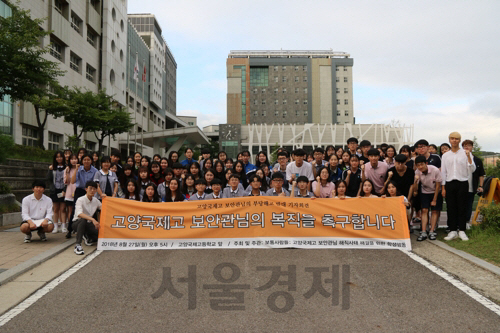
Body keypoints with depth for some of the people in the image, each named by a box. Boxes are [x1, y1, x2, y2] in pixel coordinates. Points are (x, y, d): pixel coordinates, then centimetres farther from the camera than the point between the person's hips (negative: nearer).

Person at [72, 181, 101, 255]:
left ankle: (87, 236, 15)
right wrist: (93, 220, -49)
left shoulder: (95, 200, 0)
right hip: (77, 223, -5)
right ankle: (77, 245, -37)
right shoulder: (80, 200, -18)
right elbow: (79, 214, -37)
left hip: (88, 224, 5)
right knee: (83, 220, -40)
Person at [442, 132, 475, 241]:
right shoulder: (445, 155, 11)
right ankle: (453, 231, 7)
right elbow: (443, 172, 10)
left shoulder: (466, 153, 4)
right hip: (449, 183, 2)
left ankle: (462, 230, 8)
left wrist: (469, 157, -16)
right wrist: (443, 187, 5)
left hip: (462, 183, -2)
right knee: (451, 208, 1)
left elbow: (472, 170, -3)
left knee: (462, 207, 0)